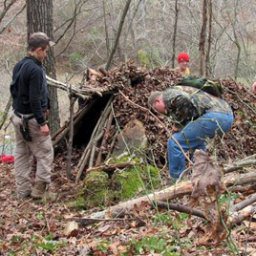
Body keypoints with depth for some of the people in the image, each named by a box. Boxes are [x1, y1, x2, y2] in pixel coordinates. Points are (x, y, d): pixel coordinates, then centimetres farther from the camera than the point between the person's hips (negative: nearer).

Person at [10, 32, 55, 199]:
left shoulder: (19, 66, 8)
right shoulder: (35, 70, -20)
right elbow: (35, 99, -23)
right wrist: (42, 122, -19)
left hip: (18, 117, 9)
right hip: (31, 119, -9)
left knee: (22, 155, 13)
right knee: (45, 155, 1)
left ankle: (23, 191, 18)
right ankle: (39, 191, 4)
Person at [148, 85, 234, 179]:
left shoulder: (168, 94, 6)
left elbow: (184, 100, -17)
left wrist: (177, 124, -2)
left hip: (215, 115, -10)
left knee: (175, 143, -3)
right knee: (196, 140, 37)